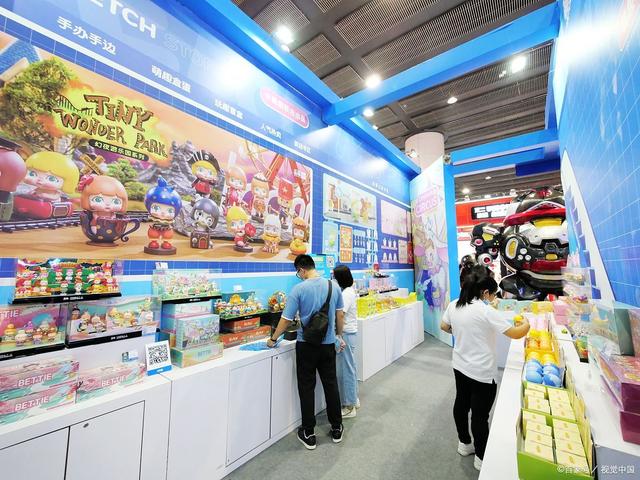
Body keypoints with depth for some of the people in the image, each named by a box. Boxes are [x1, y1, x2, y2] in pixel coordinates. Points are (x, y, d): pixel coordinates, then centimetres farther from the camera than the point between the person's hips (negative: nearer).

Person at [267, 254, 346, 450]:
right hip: (328, 344, 4)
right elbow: (340, 315, 3)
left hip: (306, 345, -3)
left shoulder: (299, 289, -16)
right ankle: (336, 429, 32)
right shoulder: (334, 286, -4)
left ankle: (308, 434, 25)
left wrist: (273, 339, 3)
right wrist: (339, 335, 18)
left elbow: (286, 319, -11)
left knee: (307, 388, 12)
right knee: (331, 385, 17)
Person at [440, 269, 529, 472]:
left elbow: (444, 326, 9)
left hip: (460, 367, 6)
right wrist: (526, 325, 4)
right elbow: (515, 333, -17)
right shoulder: (487, 311, -24)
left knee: (461, 403, 23)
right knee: (480, 414, 11)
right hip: (482, 373, -6)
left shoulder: (453, 305, -4)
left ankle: (464, 443, 43)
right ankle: (481, 458, 31)